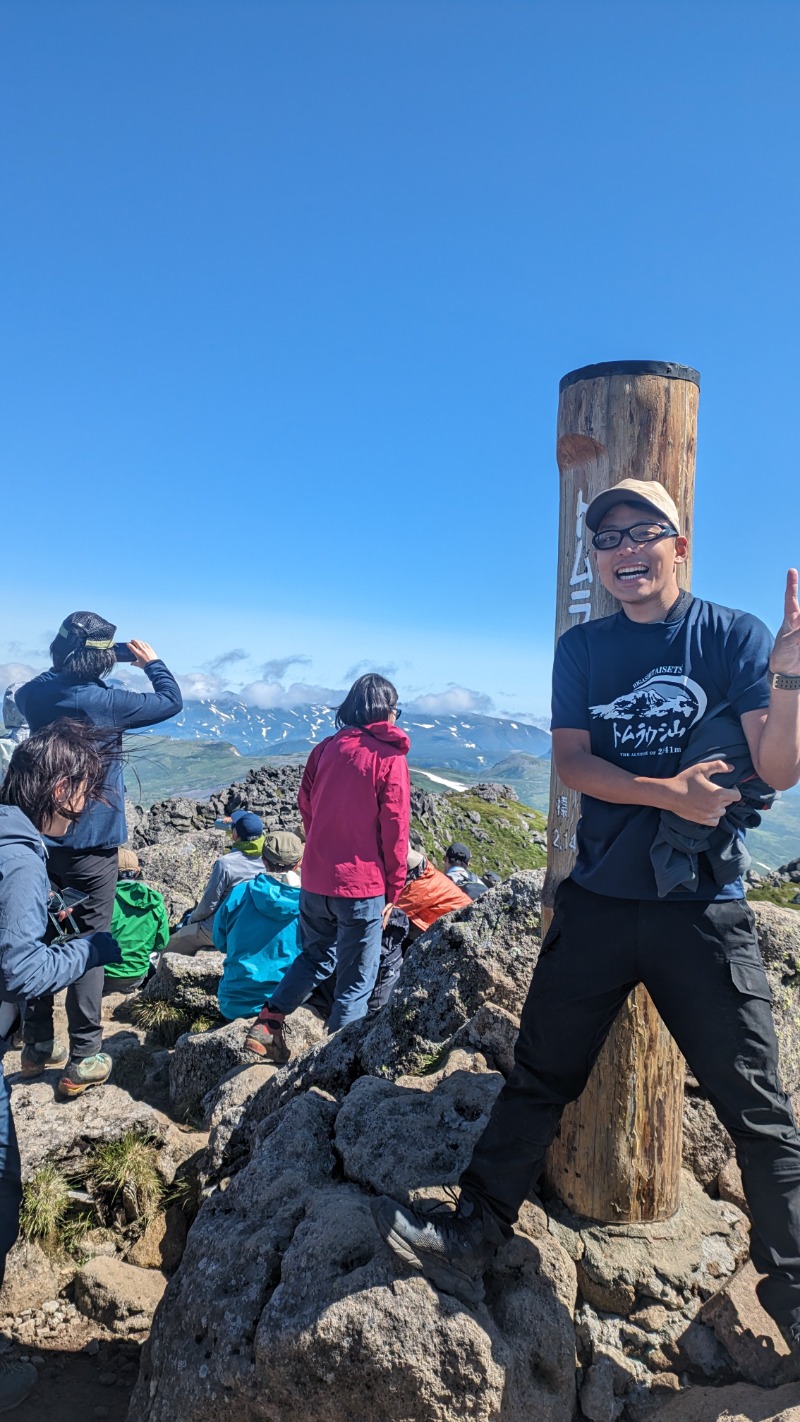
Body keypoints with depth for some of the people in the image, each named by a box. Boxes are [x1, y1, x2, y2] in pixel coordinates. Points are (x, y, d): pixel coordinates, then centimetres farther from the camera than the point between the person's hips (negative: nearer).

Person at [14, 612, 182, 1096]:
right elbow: (172, 702, -6)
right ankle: (83, 1062, 10)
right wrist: (152, 662, 9)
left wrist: (72, 667, 15)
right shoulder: (104, 701, -19)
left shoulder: (35, 694, -3)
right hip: (92, 843, -6)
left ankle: (37, 1046, 29)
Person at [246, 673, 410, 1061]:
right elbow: (394, 829, -9)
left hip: (315, 879, 5)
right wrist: (393, 890, -1)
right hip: (362, 886, -5)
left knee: (316, 956, 25)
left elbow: (305, 804, 8)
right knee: (355, 979, 10)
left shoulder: (326, 748, 3)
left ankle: (268, 1021, 16)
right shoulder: (390, 758, -9)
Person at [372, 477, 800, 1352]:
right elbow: (572, 762, -3)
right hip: (599, 901, 2)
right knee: (539, 1079, 9)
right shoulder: (581, 649, 6)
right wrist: (667, 793, -16)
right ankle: (471, 1240, 21)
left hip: (704, 910, -2)